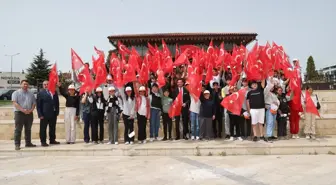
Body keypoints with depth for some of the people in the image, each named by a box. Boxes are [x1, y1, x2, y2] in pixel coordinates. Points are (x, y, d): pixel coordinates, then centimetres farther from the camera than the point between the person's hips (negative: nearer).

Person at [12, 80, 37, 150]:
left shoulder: (31, 94, 14)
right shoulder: (16, 93, 2)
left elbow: (34, 103, 11)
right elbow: (15, 103, -9)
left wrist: (31, 110, -8)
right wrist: (23, 110, -19)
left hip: (29, 113, 4)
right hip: (19, 113, -4)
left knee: (28, 129, 10)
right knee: (18, 129, -4)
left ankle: (28, 143, 17)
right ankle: (17, 144, 0)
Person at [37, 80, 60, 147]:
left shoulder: (54, 92, 9)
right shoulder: (41, 93, -3)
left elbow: (57, 103, 12)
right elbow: (38, 105, -5)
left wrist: (57, 111, 5)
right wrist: (40, 114, -11)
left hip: (53, 114, 5)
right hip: (45, 114, -4)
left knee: (53, 128, 13)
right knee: (43, 128, 1)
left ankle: (52, 140, 24)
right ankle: (43, 141, 10)